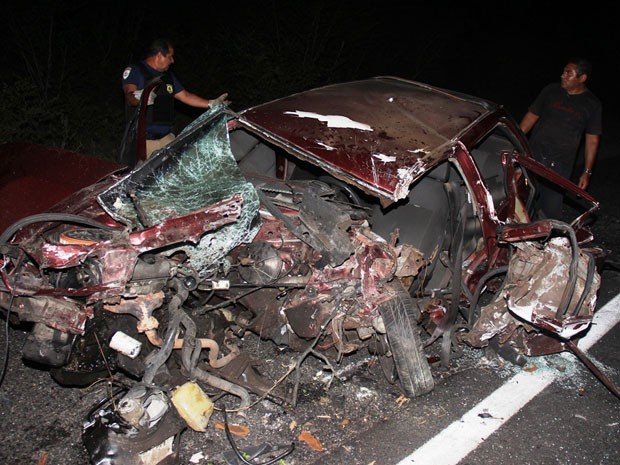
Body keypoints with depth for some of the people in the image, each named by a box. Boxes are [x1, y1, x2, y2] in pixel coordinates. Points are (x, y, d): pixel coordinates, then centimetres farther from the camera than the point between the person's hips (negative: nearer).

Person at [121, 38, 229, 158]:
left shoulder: (168, 75, 19)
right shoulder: (134, 70, -3)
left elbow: (185, 96, 21)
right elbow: (129, 95, -16)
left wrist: (211, 104, 12)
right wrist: (139, 98, -40)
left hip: (166, 136, 6)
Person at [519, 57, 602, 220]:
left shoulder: (592, 104, 0)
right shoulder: (551, 91, 4)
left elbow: (592, 140, 2)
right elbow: (531, 116, 9)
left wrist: (587, 172, 1)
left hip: (560, 164, -2)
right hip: (533, 156, 2)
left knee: (552, 206, -2)